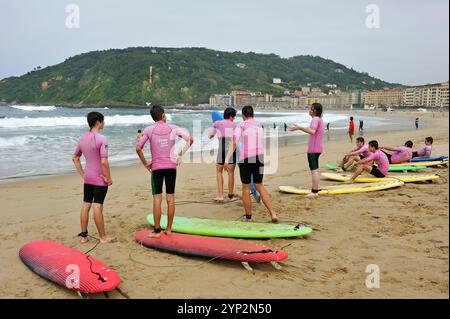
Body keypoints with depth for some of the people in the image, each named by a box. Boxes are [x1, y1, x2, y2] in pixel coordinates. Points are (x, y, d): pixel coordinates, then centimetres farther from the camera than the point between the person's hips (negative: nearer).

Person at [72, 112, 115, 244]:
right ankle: (103, 237, 11)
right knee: (97, 206, -1)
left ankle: (83, 236, 20)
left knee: (86, 205, 11)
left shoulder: (83, 139, 7)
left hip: (87, 178, 7)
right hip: (100, 178, -7)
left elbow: (75, 158, 15)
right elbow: (104, 162, -23)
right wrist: (108, 178, -13)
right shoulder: (101, 139, -17)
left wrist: (82, 174, 17)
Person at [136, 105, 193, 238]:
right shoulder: (173, 128, -1)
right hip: (171, 167, 2)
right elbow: (190, 140, -5)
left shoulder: (149, 130, -4)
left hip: (156, 167, -1)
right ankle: (169, 229, 16)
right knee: (170, 198, 8)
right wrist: (181, 155, 1)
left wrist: (145, 163, 3)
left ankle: (157, 231, 6)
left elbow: (138, 148, -8)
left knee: (157, 199, 2)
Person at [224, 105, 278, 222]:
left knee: (246, 188, 10)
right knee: (259, 186, 17)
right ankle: (273, 213, 3)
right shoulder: (260, 126, 14)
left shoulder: (241, 126, -3)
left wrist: (227, 160, -23)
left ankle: (248, 218, 17)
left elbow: (234, 143, -17)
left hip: (245, 159, -4)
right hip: (259, 157, 4)